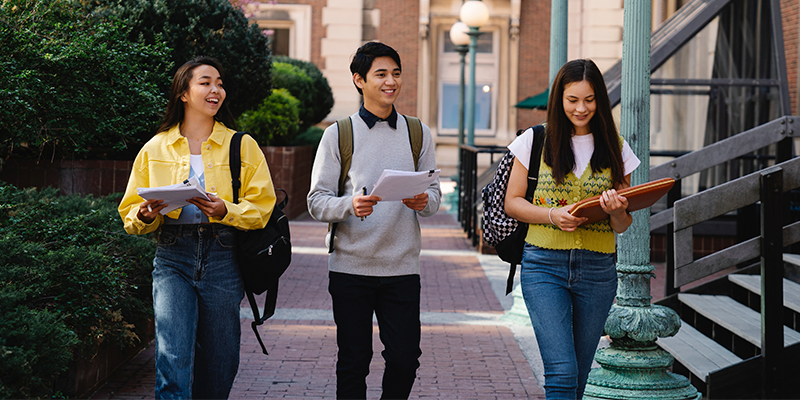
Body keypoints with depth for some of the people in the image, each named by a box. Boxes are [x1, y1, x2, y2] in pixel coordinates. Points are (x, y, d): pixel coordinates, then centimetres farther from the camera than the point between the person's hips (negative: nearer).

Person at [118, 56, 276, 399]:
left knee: (219, 362, 6)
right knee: (173, 358, -16)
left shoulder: (243, 146, 8)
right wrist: (146, 215, -11)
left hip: (223, 258, 1)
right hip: (173, 258, -1)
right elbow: (130, 214, 13)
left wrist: (225, 211, -17)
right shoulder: (156, 148, 10)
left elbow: (262, 207, 1)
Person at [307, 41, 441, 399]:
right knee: (353, 362, 3)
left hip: (402, 266, 2)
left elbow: (434, 192, 10)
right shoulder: (338, 135, 2)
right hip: (350, 266, -2)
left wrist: (424, 202, -13)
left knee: (405, 359, 0)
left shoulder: (418, 134, 10)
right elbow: (317, 201, -2)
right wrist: (350, 206, -22)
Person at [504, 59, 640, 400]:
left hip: (597, 269, 3)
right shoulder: (535, 141, 3)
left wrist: (615, 209, -13)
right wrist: (552, 215, -13)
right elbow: (512, 202, 5)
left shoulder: (615, 149, 9)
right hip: (544, 266, -3)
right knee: (562, 372, -14)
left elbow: (623, 226, 11)